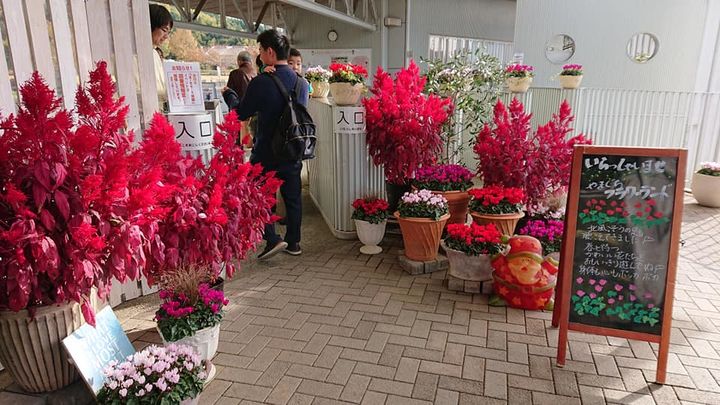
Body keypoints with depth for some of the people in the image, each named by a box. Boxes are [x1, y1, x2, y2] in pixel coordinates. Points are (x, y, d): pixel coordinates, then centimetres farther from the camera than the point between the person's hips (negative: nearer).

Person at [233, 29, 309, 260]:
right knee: (293, 197, 13)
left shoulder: (261, 82, -16)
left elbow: (241, 114, -5)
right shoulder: (301, 82, 2)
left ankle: (272, 239, 1)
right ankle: (293, 242, 21)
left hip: (267, 152, -5)